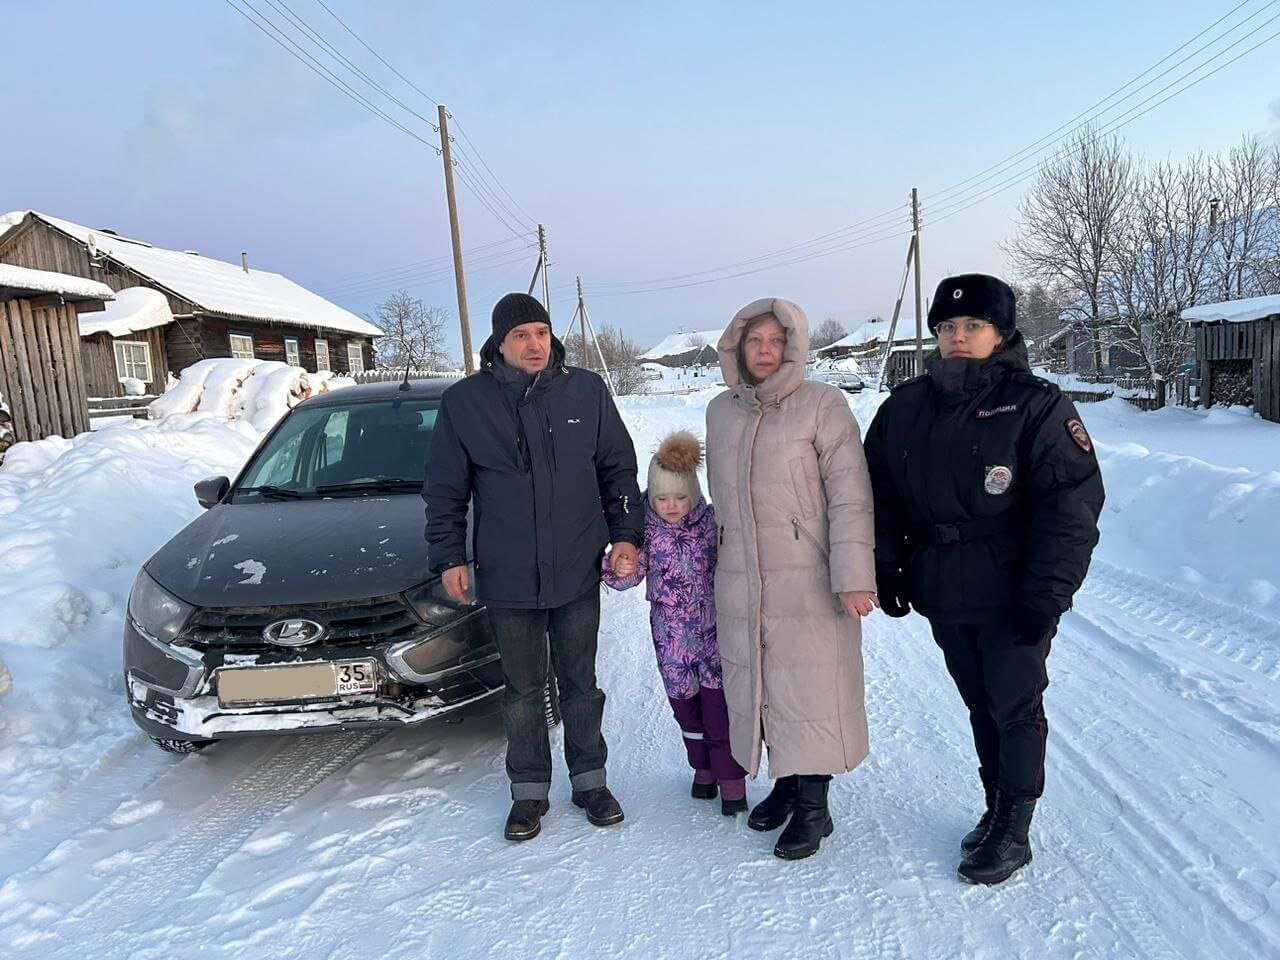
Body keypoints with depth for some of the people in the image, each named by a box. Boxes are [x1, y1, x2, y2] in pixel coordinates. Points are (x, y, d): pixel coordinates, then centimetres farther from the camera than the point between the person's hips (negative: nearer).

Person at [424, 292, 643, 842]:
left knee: (580, 681, 14)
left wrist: (626, 534, 0)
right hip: (506, 577, 0)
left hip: (578, 572, 1)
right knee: (522, 689, 12)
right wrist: (449, 558, -2)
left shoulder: (587, 391, -1)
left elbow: (619, 468, 7)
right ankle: (529, 790, 29)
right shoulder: (464, 402, -4)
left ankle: (590, 780, 32)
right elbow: (444, 491, 3)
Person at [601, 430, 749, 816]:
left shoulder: (711, 522, -9)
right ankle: (703, 767, 34)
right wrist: (619, 571, -34)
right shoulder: (646, 530, -8)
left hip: (714, 631, -2)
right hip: (672, 638, 2)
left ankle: (731, 776, 14)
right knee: (685, 706, 14)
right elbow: (630, 573, -11)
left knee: (719, 705, 0)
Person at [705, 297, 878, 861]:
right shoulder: (720, 411, 10)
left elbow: (850, 496, -11)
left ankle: (812, 806, 19)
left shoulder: (822, 405, -7)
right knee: (758, 690, 14)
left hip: (808, 584, -5)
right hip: (740, 587, 5)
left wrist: (853, 576, -17)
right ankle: (784, 783, 34)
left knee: (809, 691, 3)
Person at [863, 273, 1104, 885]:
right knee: (979, 705, 17)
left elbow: (1073, 504, -14)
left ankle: (1014, 832, 22)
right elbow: (882, 495, 10)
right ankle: (996, 807, 34)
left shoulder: (1036, 406, -10)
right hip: (943, 595, 5)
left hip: (1011, 598, -4)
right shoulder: (905, 408, 5)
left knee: (1015, 709, 6)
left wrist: (1047, 595, -18)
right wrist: (887, 570, 5)